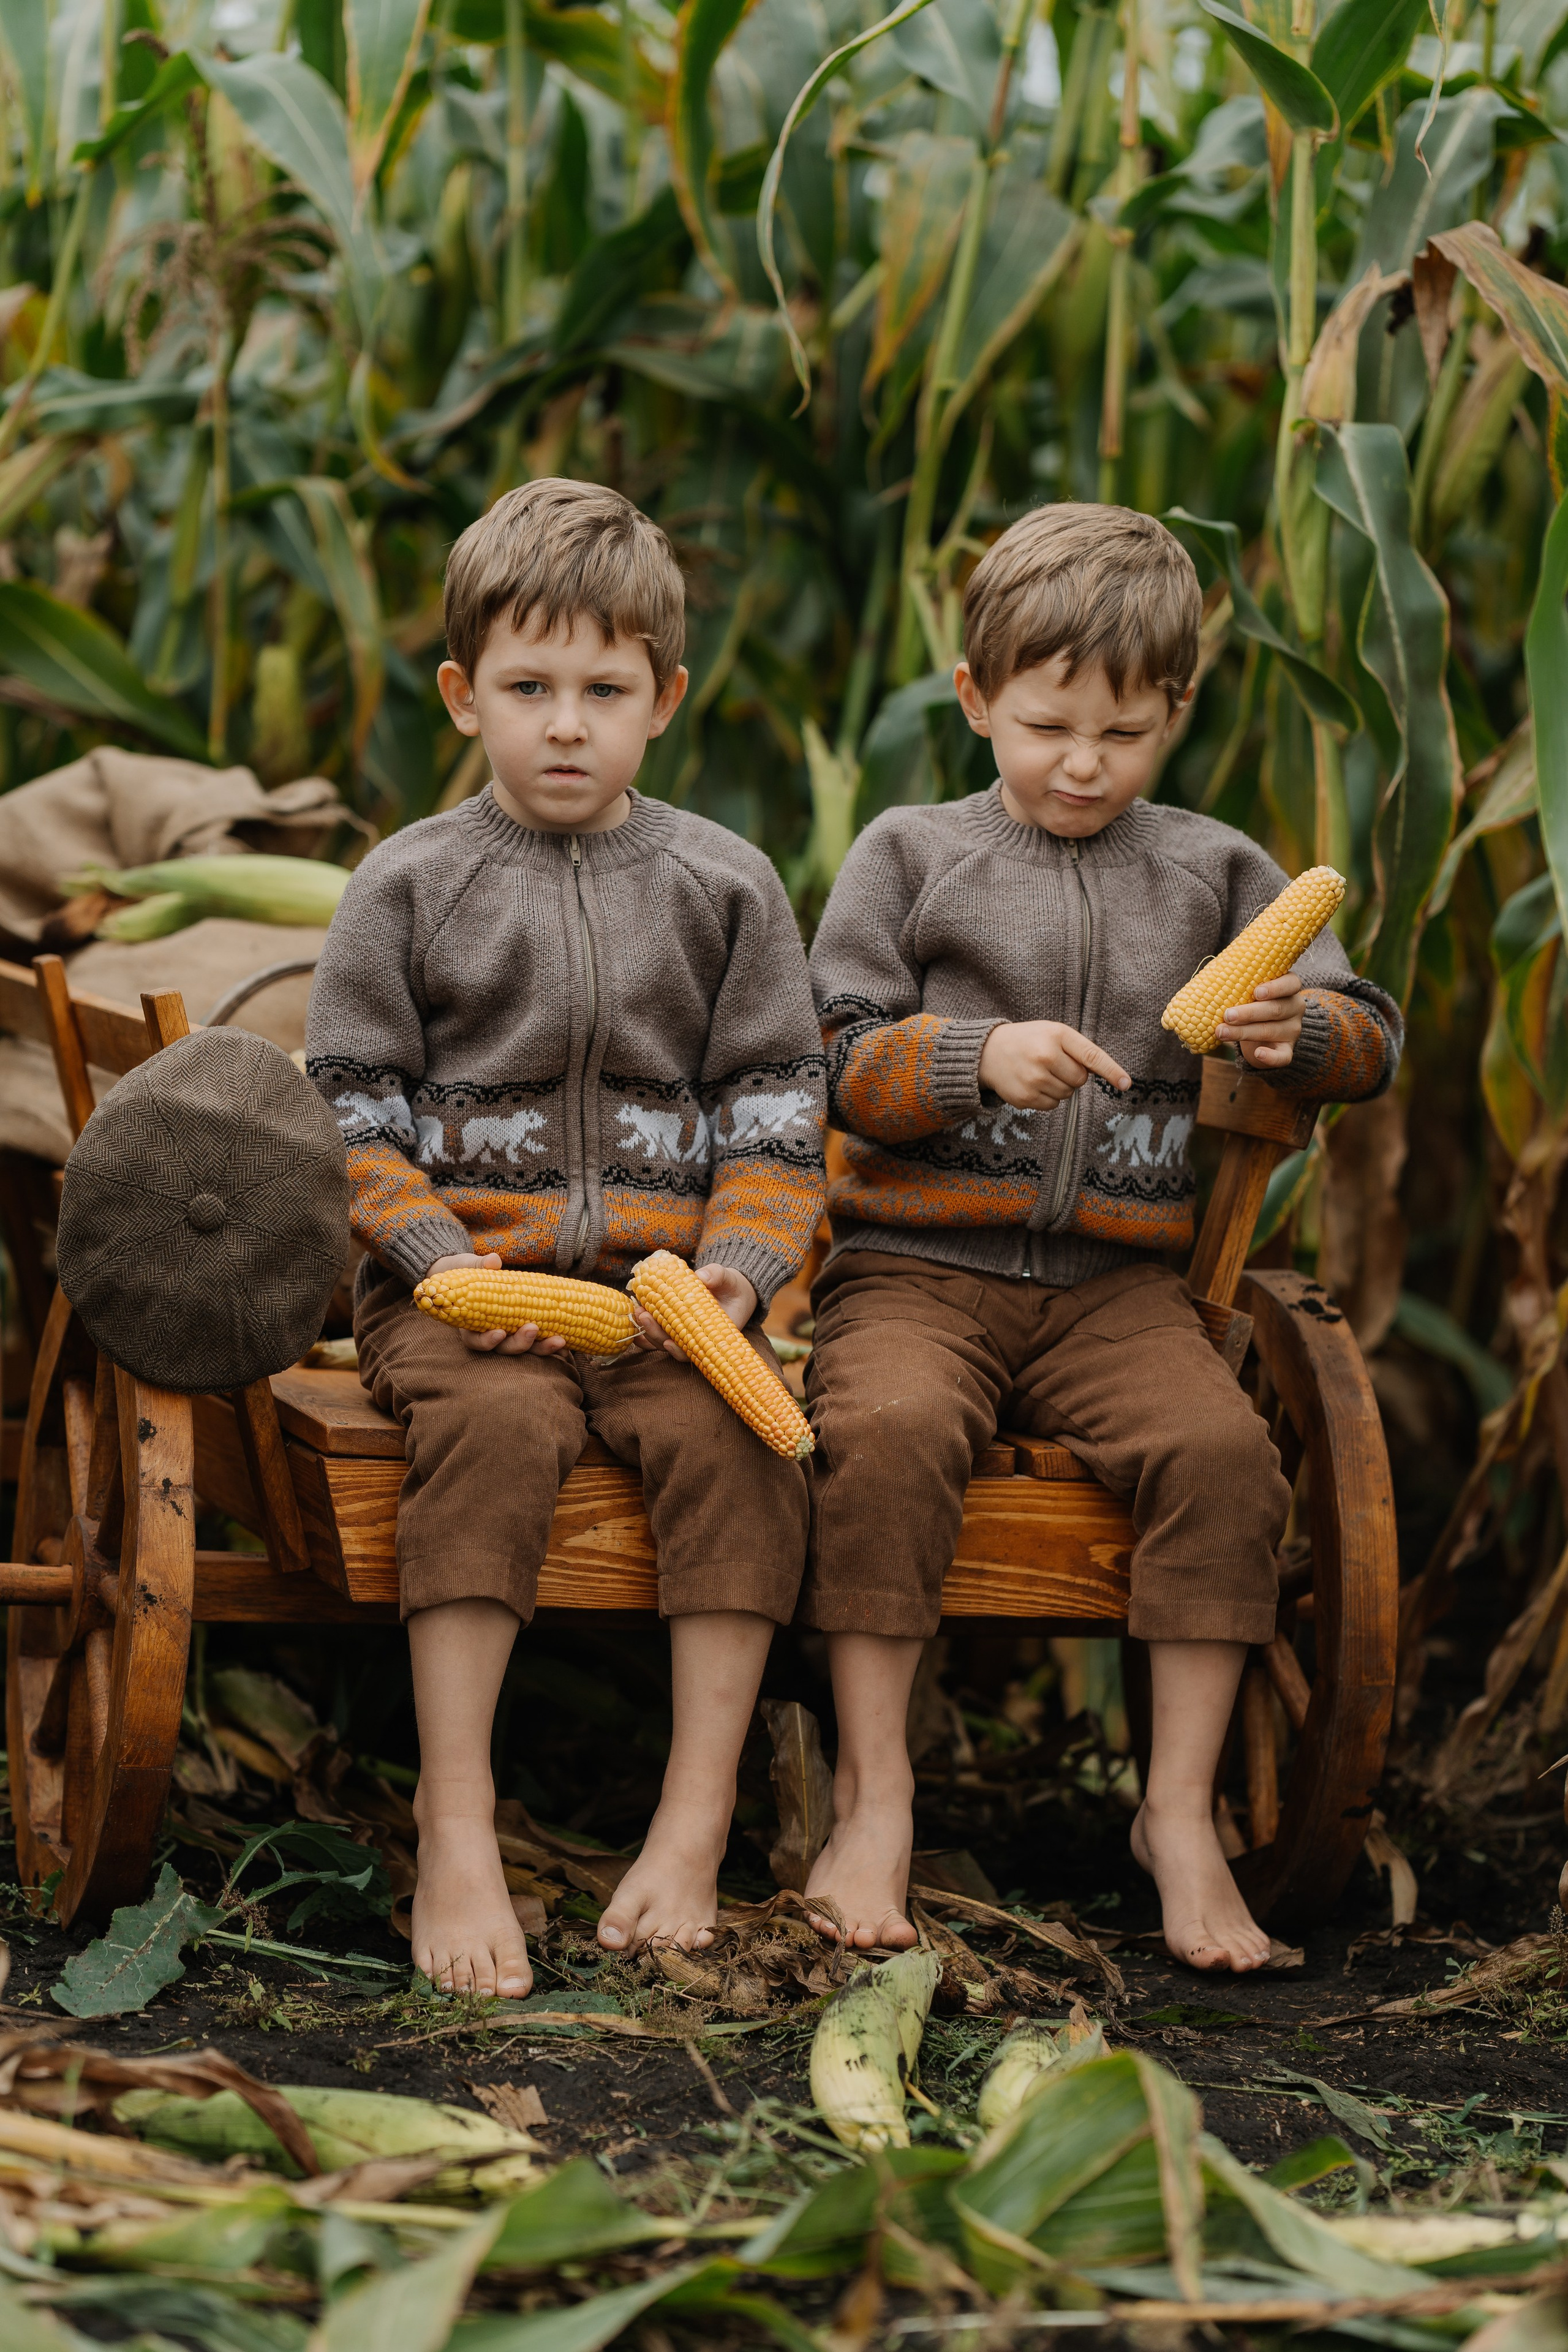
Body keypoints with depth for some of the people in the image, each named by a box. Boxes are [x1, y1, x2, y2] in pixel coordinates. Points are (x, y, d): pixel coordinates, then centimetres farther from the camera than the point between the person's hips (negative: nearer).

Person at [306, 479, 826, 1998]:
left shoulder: (725, 887, 11)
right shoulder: (408, 886, 8)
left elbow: (776, 1120, 10)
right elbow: (350, 1119, 4)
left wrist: (738, 1269, -7)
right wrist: (441, 1260, -11)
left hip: (666, 1277, 2)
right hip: (462, 1276, -1)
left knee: (733, 1430, -28)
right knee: (492, 1423, -32)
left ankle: (697, 1824, -24)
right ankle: (455, 1834, -32)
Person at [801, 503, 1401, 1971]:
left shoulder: (1213, 872, 14)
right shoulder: (908, 857, 9)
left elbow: (1370, 1042, 12)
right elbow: (841, 1066, 1)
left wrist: (1298, 1031, -12)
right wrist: (980, 1057, -17)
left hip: (1113, 1282, 2)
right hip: (919, 1262, -2)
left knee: (1222, 1451, -25)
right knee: (888, 1435, -32)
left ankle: (1181, 1809, -13)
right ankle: (873, 1793, -20)